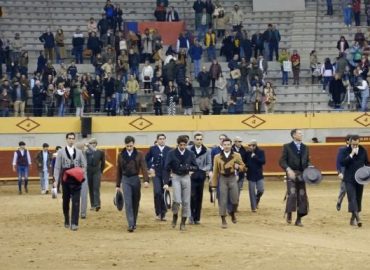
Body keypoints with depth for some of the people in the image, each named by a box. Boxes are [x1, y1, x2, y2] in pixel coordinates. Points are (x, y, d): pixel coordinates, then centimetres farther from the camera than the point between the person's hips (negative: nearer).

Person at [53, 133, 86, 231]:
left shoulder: (79, 152, 8)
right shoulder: (61, 152, 2)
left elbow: (84, 165, 12)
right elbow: (57, 167, -1)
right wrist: (56, 180, -8)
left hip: (76, 180, 0)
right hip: (66, 180, 0)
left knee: (76, 202, -8)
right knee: (66, 201, 10)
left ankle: (74, 223, -9)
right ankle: (67, 221, 26)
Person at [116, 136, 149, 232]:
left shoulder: (139, 154, -1)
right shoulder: (121, 155, 4)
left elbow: (144, 168, -9)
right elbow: (119, 171, 10)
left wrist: (146, 180, -23)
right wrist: (118, 185, 10)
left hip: (135, 179, 0)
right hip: (125, 180, 0)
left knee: (135, 202, 9)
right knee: (128, 203, -11)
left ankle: (134, 223, 24)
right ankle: (131, 225, -16)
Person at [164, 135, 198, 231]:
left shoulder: (190, 154, 0)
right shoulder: (171, 153, -6)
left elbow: (196, 167, 3)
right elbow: (167, 168, -6)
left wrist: (188, 167, -19)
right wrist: (166, 182, -13)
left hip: (186, 177, 2)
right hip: (176, 177, -2)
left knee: (186, 201, 2)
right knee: (177, 200, -16)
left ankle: (183, 222, 13)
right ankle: (175, 215, 12)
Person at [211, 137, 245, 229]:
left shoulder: (237, 156, 3)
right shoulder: (217, 157, 3)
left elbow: (243, 166, 11)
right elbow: (215, 171, 5)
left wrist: (238, 167, -13)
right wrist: (213, 184, 4)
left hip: (232, 178, 0)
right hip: (222, 179, 0)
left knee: (235, 200, -1)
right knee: (222, 200, -2)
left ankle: (232, 213, 30)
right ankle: (223, 220, 6)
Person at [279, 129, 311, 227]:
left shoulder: (305, 148, 15)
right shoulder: (287, 147, 2)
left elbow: (307, 161, 18)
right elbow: (282, 161, -3)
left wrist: (310, 167, -4)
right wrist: (288, 169, -20)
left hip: (302, 175, 4)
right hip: (291, 174, -4)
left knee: (302, 196, 2)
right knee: (292, 194, -20)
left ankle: (299, 219, 11)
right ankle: (289, 214, -1)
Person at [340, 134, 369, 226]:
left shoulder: (363, 151, 3)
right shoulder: (346, 151, -6)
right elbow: (342, 163, -16)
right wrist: (351, 154, -22)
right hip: (349, 179, -4)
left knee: (358, 199, 8)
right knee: (352, 198, -14)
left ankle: (353, 219, 19)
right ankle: (357, 217, -24)